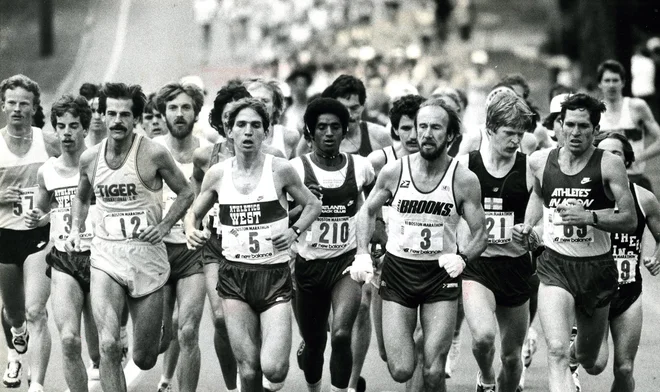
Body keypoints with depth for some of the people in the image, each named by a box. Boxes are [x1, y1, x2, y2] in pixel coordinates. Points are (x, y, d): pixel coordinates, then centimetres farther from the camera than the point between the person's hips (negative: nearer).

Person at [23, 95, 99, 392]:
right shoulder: (47, 172, 5)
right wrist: (35, 219, 1)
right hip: (63, 261, 2)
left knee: (99, 343, 11)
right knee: (69, 341, -18)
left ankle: (98, 364, 46)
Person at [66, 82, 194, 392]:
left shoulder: (153, 154, -7)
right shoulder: (89, 158, 5)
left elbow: (186, 193, 5)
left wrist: (164, 225, -7)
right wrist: (75, 230, 10)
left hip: (147, 257, -2)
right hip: (105, 256, 2)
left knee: (144, 360, 7)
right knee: (108, 345, -20)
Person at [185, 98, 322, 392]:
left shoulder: (279, 170, -3)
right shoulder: (217, 175, 3)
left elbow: (313, 205, 11)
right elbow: (193, 213, 17)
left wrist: (294, 231, -6)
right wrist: (191, 232, -5)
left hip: (275, 276, -2)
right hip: (234, 276, 2)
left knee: (273, 368, -14)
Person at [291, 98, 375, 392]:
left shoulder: (360, 167, -1)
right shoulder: (296, 168, -7)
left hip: (347, 260, 0)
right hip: (309, 265, 0)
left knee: (341, 334, -22)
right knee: (314, 342, 12)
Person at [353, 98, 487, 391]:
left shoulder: (464, 180, -7)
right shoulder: (393, 172, -5)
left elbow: (480, 234, -1)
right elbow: (368, 212, 11)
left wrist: (462, 257, -22)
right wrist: (362, 254, -4)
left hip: (441, 275, -1)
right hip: (397, 271, 1)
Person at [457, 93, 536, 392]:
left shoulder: (530, 170, -2)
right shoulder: (464, 166, -4)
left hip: (515, 265, 2)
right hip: (475, 265, -2)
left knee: (512, 356, 10)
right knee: (483, 335, -27)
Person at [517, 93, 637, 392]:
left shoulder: (609, 165, -8)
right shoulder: (540, 162, 2)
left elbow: (630, 220, -11)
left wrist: (589, 217, -25)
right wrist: (528, 225, 9)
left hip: (596, 267, 0)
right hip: (555, 266, 0)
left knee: (590, 362, 16)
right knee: (556, 352, -23)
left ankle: (581, 348, 54)